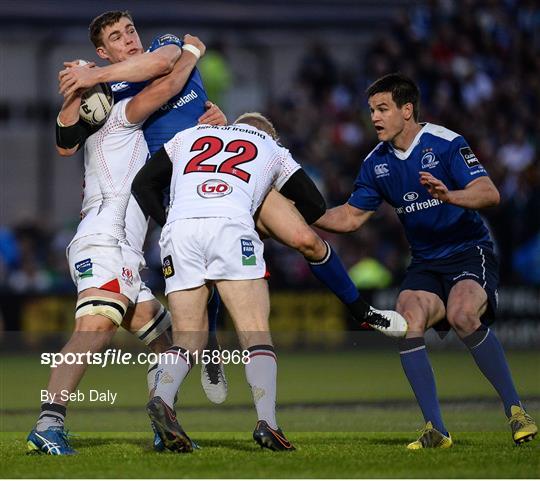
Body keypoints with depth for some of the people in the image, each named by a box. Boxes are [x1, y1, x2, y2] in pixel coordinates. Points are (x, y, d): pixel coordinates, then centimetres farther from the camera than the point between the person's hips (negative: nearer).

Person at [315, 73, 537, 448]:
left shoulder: (446, 143, -12)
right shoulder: (376, 163, 6)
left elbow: (490, 194, -21)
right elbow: (351, 217, 15)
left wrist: (450, 196, -39)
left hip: (470, 251, -5)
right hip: (425, 263, 5)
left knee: (462, 314, -33)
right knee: (407, 322, -22)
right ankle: (436, 429, -17)